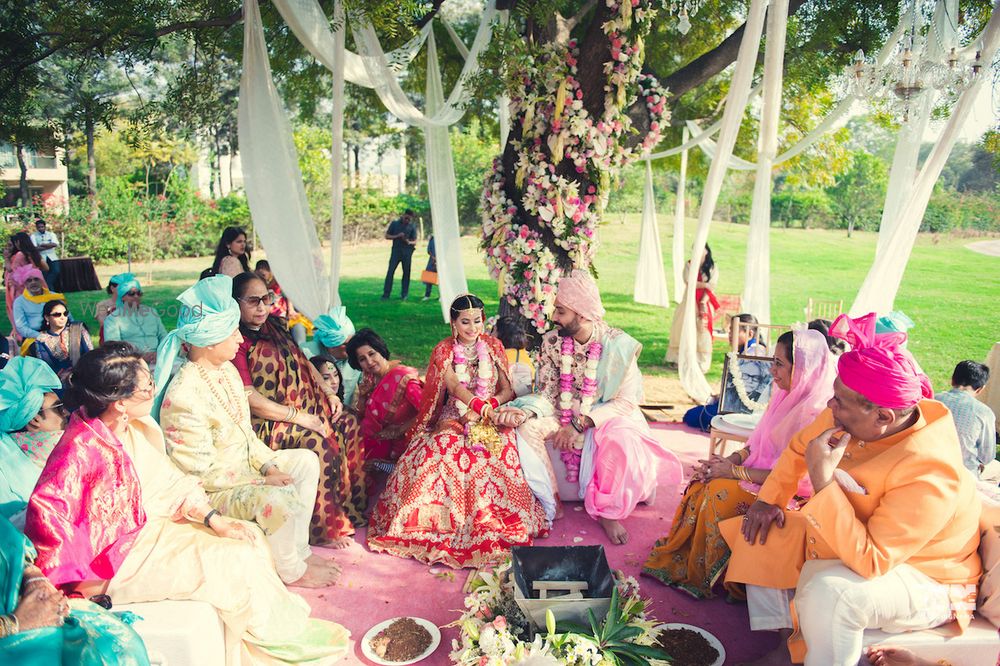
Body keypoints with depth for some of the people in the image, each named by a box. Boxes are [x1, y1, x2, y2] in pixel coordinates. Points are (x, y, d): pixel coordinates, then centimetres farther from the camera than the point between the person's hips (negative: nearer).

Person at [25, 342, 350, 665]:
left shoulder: (134, 428, -2)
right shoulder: (81, 448, -27)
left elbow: (168, 482, 4)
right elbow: (46, 513, -32)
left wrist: (215, 520, -4)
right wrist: (85, 584, -27)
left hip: (145, 527, 8)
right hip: (115, 558, -8)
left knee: (250, 540, -1)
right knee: (235, 562, -14)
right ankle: (285, 632, 8)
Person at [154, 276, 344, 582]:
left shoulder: (227, 369, 0)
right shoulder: (183, 397, -29)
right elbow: (203, 473, -25)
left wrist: (269, 465, -5)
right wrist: (262, 482, -20)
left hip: (245, 463, 10)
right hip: (211, 490, -10)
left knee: (307, 461, 10)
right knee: (281, 498, -29)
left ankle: (297, 549, 15)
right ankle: (290, 570, 0)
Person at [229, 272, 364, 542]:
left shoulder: (274, 326, 12)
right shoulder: (237, 342, -14)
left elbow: (303, 362, 19)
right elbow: (248, 398, -20)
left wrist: (329, 393, 4)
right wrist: (298, 417, -20)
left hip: (307, 408, 9)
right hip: (268, 422, -9)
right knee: (318, 443, -28)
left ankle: (351, 504, 8)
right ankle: (324, 529, -15)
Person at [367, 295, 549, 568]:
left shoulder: (493, 346, 11)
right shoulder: (444, 350, 5)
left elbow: (507, 390, 6)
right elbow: (453, 386, -12)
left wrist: (487, 406, -15)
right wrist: (477, 403, -30)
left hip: (490, 415, 1)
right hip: (454, 416, -1)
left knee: (500, 449, -33)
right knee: (444, 447, -35)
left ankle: (492, 522, -24)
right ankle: (442, 521, -27)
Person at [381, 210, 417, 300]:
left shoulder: (412, 227, 4)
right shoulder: (394, 223, 4)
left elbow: (415, 242, 5)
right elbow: (387, 236, 6)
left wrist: (408, 242, -17)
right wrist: (397, 236, -11)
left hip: (407, 252, 1)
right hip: (396, 250, -1)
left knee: (406, 272, 4)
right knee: (390, 272, -8)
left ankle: (404, 294, 13)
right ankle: (386, 294, -7)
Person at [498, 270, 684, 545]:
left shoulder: (618, 345, -16)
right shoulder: (552, 342, -5)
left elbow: (626, 401, -17)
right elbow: (548, 393, -3)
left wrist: (579, 424, -25)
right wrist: (526, 411, -27)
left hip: (606, 418, -3)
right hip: (564, 416, 4)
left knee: (620, 438, -37)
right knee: (526, 427, -24)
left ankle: (607, 512, -13)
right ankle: (550, 500, -11)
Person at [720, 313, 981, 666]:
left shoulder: (928, 474, -35)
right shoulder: (852, 417, -14)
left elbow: (869, 562, -38)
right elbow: (799, 448, 8)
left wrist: (822, 480, -41)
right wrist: (769, 500, -2)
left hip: (924, 580, -8)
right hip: (859, 541, 8)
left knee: (828, 591, -37)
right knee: (761, 535, 4)